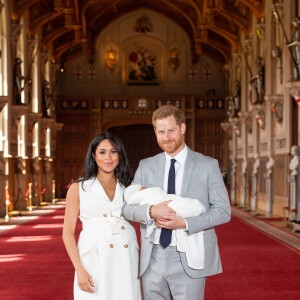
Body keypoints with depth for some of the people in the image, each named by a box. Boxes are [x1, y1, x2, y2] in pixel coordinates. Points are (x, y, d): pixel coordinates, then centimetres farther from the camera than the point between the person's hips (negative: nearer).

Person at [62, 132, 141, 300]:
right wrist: (79, 270, -8)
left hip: (127, 263, 2)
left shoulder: (129, 187, 10)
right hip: (93, 261, -2)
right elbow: (68, 233, 0)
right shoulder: (79, 188, 4)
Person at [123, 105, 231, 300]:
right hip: (152, 259, 3)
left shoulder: (208, 165, 0)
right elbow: (127, 207, 4)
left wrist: (185, 223, -18)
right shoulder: (146, 166, 8)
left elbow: (223, 211, -4)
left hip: (188, 260, -3)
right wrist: (151, 211, -17)